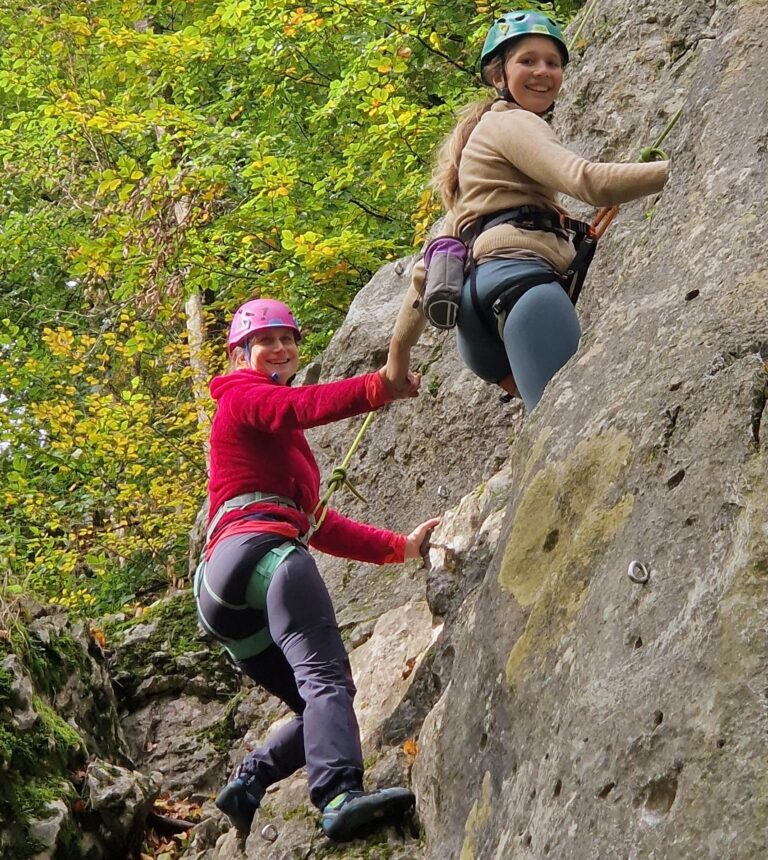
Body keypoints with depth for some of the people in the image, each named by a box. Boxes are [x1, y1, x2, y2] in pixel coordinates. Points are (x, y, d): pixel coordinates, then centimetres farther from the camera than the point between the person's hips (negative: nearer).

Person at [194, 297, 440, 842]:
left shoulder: (279, 440, 37)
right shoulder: (243, 395, 11)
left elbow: (315, 524, 33)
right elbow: (302, 406, -13)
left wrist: (399, 547, 28)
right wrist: (382, 386, -29)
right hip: (258, 548, -9)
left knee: (324, 701, 12)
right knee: (327, 676, -29)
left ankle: (247, 787, -2)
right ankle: (340, 794, -49)